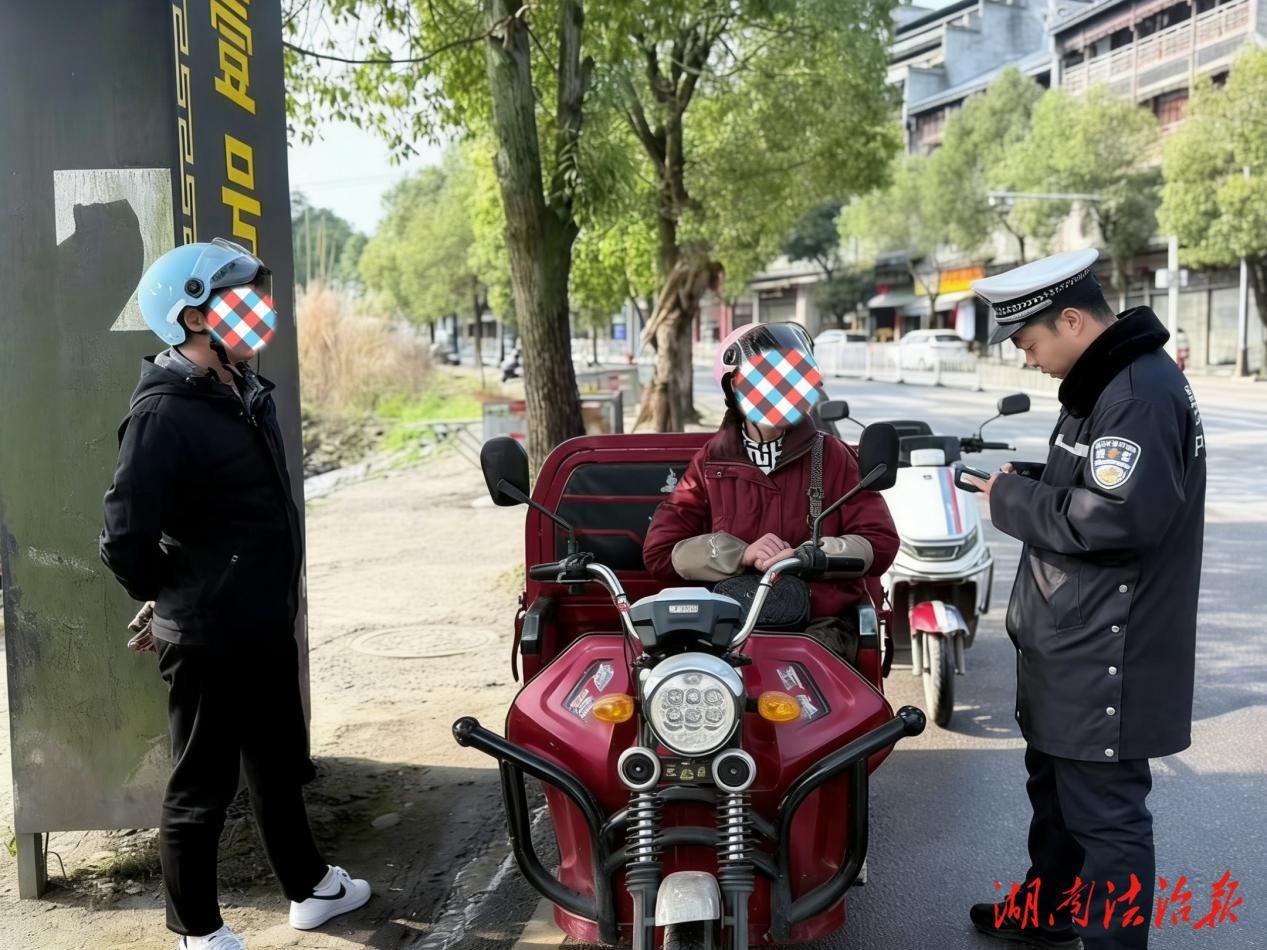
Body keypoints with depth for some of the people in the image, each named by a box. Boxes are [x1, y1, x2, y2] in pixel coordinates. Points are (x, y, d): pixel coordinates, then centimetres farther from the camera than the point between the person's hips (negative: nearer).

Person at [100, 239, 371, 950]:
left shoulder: (245, 394, 8)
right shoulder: (164, 413, -20)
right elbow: (125, 537, -24)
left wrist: (270, 599, 13)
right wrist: (169, 600, -7)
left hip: (266, 626, 9)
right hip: (208, 640, -9)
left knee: (279, 766, 23)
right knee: (203, 786, 8)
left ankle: (309, 887, 41)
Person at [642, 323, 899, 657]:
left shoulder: (831, 457, 10)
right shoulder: (711, 463, 12)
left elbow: (881, 542, 4)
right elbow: (659, 549, 6)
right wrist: (741, 554, -9)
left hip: (820, 627, 0)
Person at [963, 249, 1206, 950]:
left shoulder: (1142, 393, -21)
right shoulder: (1105, 383, 12)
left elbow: (1115, 519, -30)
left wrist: (1011, 500, -19)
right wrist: (1028, 483, 4)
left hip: (1106, 661, -11)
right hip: (1071, 647, 11)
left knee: (1105, 813, -1)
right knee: (1055, 786, 25)